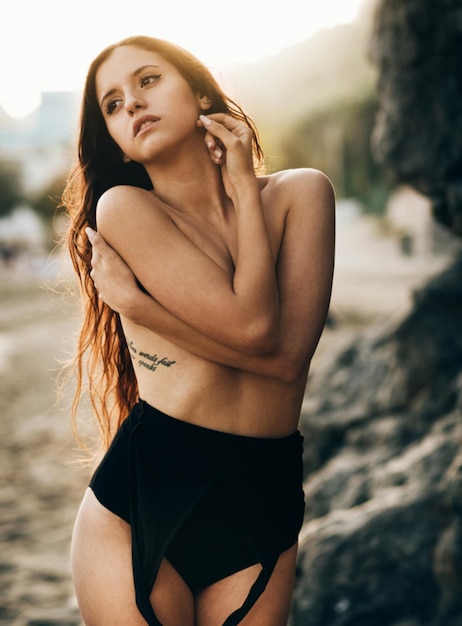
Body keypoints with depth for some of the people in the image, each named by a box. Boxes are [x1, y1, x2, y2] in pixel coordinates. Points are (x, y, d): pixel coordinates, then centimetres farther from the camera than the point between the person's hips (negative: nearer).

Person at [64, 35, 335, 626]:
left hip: (265, 509, 2)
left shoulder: (301, 193, 2)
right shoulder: (124, 209, -6)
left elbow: (292, 353, -13)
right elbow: (254, 329, -16)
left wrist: (132, 299, -12)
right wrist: (249, 195, -4)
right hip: (140, 500, -2)